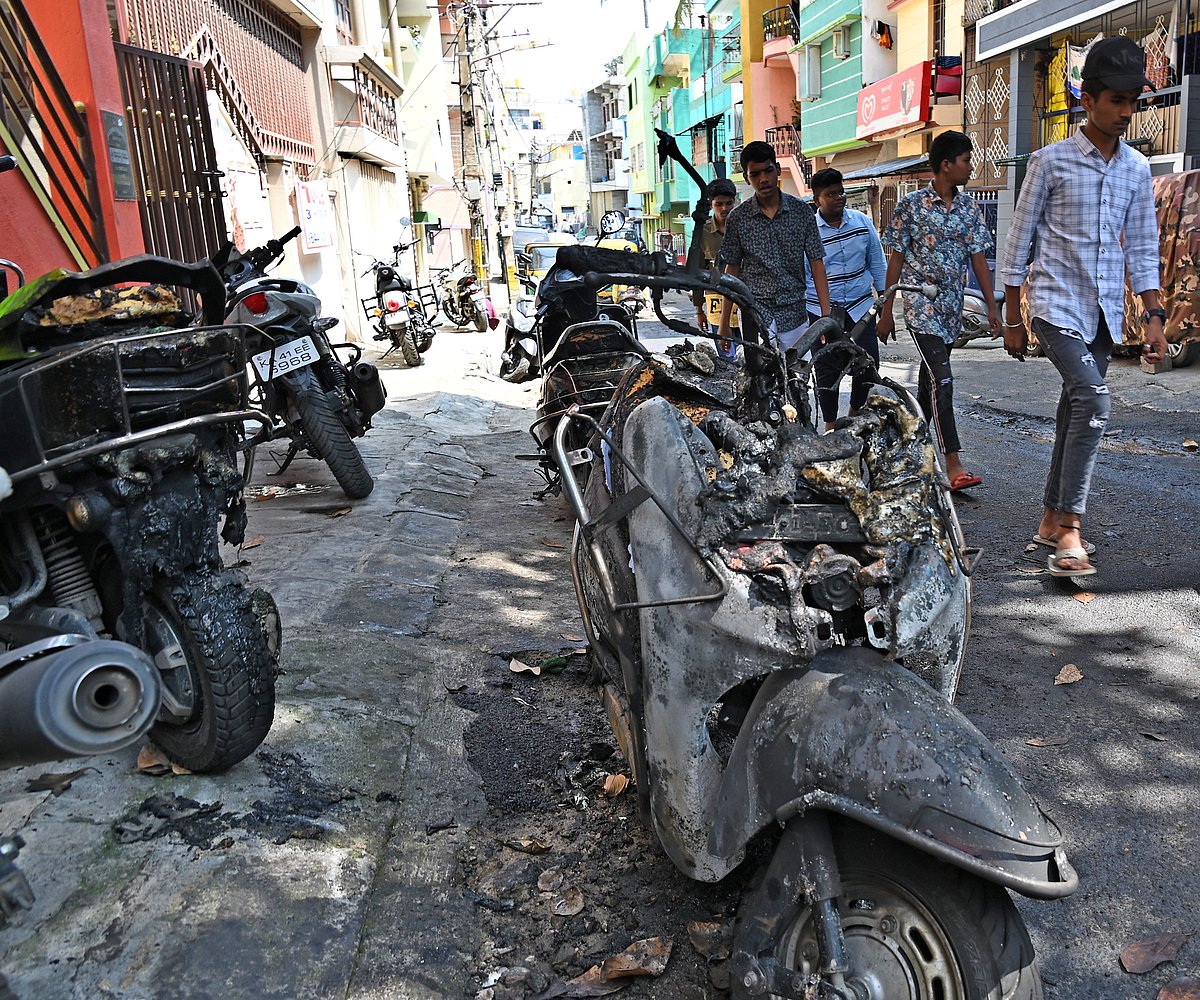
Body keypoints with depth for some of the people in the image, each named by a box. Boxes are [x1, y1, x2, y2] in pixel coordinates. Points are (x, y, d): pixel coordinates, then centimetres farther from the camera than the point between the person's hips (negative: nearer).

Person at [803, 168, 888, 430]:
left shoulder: (862, 221, 3)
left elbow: (877, 262, 12)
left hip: (860, 307, 3)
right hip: (822, 310, -3)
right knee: (827, 369, 1)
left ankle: (855, 414, 24)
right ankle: (830, 424, 17)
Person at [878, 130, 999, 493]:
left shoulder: (969, 207, 8)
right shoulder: (911, 205, -7)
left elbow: (978, 258, 10)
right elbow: (896, 260, -4)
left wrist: (992, 307, 5)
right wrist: (886, 312, -4)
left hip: (952, 307, 6)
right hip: (920, 305, -6)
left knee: (930, 380, 13)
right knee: (941, 380, -14)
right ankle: (954, 467, -17)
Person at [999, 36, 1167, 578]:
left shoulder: (1136, 168, 10)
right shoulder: (1051, 161, -4)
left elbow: (1142, 247, 13)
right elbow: (1019, 241, -2)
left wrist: (1153, 316, 7)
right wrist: (1012, 320, -2)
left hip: (1105, 311, 5)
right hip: (1056, 304, -5)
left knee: (1075, 409, 9)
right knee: (1092, 398, -21)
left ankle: (1052, 520, 20)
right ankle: (1070, 530, -17)